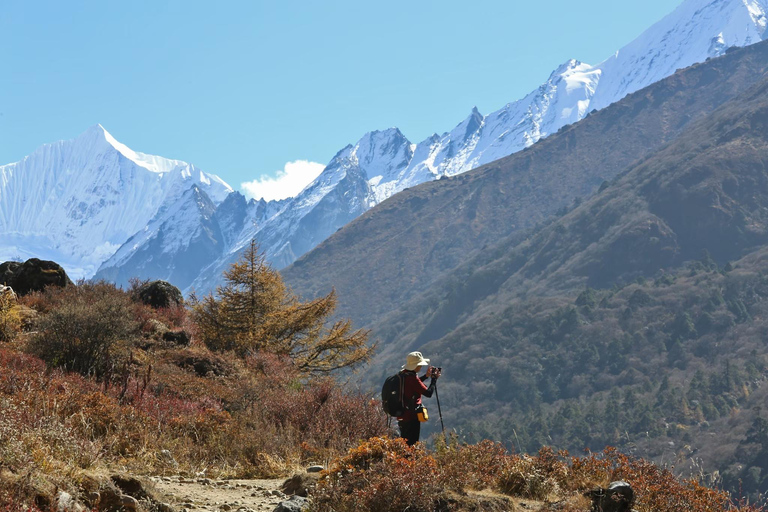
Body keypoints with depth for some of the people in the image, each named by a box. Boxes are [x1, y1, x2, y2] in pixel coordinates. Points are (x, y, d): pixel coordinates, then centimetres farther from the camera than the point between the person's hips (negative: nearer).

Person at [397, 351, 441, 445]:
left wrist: (426, 376, 18)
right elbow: (428, 393, -20)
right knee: (411, 445, -3)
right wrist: (434, 379, -7)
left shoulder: (402, 374, 6)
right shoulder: (412, 378, -21)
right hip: (412, 417, -9)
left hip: (401, 416, 9)